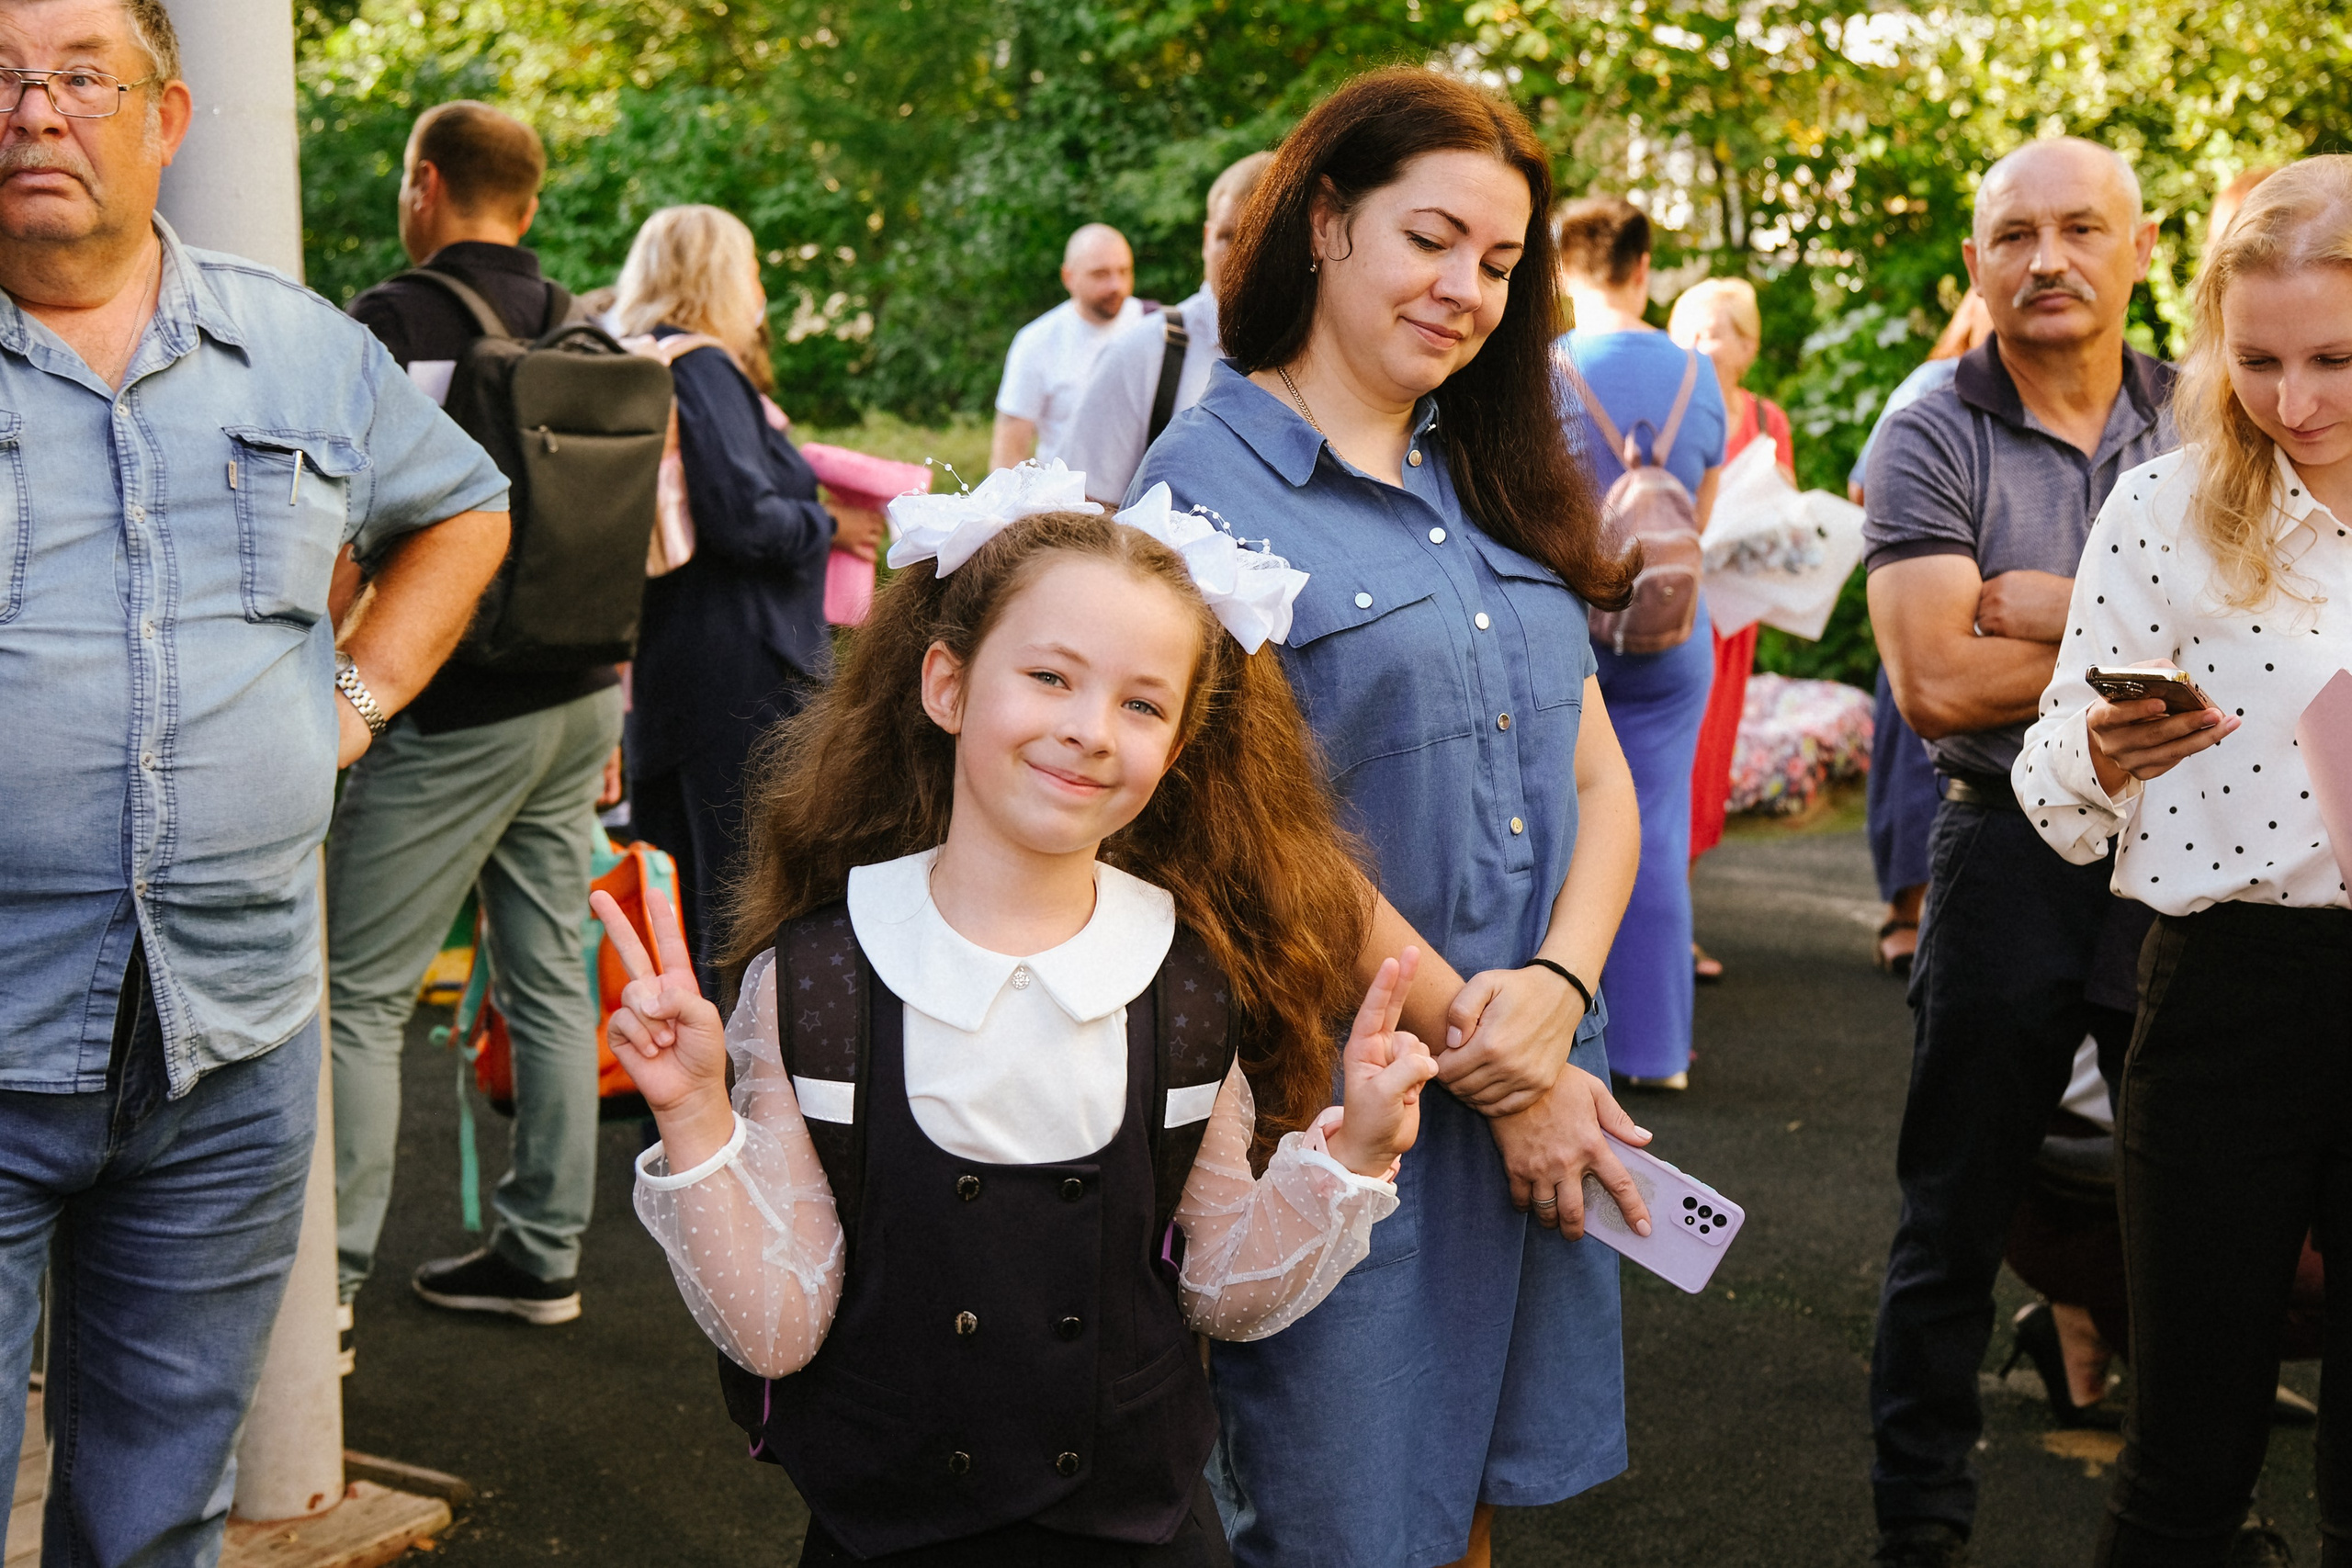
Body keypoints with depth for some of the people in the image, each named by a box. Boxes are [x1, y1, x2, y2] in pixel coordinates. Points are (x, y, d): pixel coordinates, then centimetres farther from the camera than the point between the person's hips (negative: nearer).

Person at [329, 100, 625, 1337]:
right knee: (550, 980, 12)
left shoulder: (394, 322, -10)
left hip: (455, 713, -7)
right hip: (577, 700, 7)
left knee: (360, 996, -2)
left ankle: (326, 1284, -3)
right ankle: (542, 1256, 20)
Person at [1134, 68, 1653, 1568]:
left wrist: (1555, 989, -10)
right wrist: (1493, 1063, -11)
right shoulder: (1210, 481, -10)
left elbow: (1598, 780, 9)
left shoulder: (1498, 490, 12)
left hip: (1537, 1097, 6)